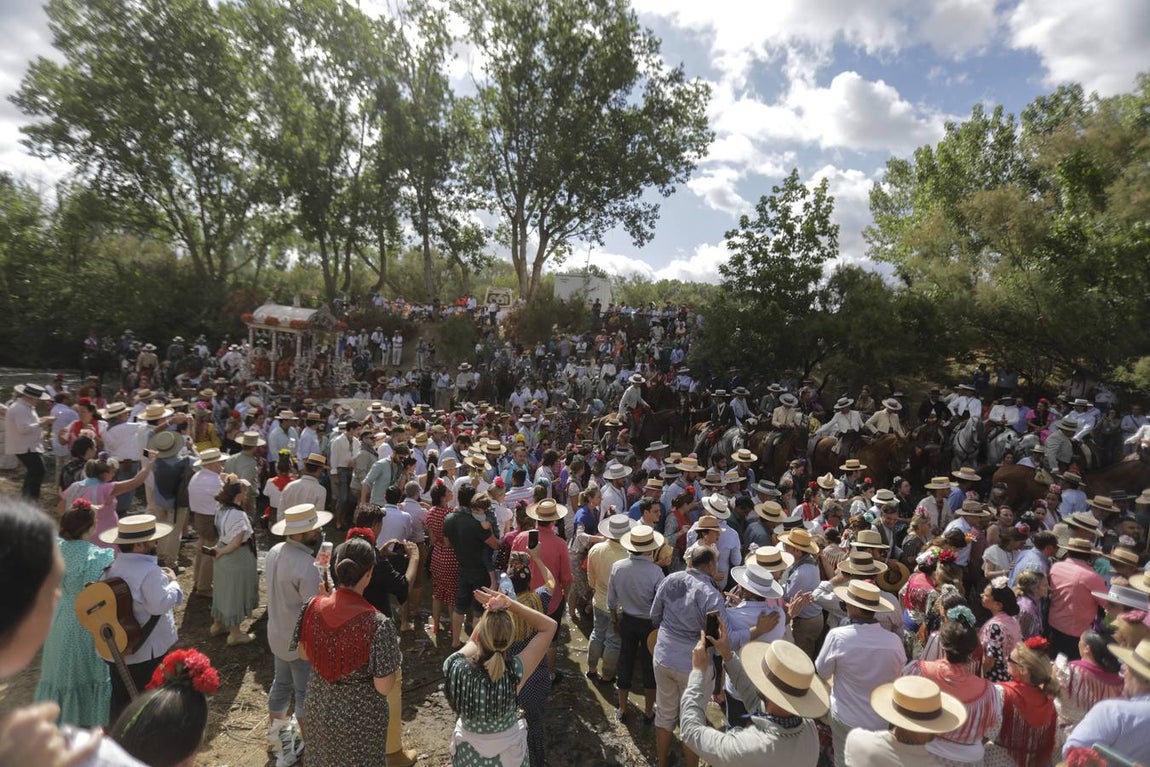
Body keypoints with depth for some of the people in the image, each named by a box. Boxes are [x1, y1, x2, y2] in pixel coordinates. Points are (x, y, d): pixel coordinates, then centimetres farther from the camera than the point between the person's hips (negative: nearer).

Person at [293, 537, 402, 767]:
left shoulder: (312, 607, -19)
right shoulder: (378, 624, -32)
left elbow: (304, 654, 1)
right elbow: (383, 687, -23)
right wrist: (393, 648, -8)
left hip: (319, 706, 4)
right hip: (360, 716, -4)